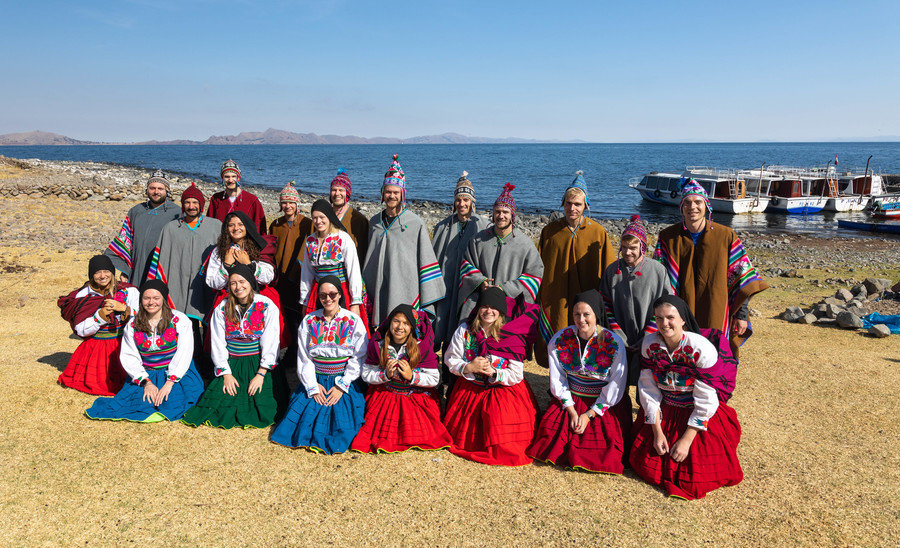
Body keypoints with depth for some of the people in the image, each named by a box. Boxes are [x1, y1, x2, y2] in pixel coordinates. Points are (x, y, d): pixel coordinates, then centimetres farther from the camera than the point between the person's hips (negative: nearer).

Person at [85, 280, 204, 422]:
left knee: (172, 402, -27)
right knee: (140, 401, -24)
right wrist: (146, 382, -14)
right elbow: (128, 357, 1)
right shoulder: (133, 324, 7)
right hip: (146, 375, 2)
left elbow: (184, 354, -9)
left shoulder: (179, 320, -2)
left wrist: (169, 382, -20)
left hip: (176, 373, -2)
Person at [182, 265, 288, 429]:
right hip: (231, 365, 3)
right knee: (219, 401, -16)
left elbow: (270, 343, -7)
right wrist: (226, 373, -8)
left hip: (259, 364, -2)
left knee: (262, 406, -20)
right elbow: (218, 344, 4)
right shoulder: (222, 309, 6)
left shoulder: (267, 307, -2)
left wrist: (261, 374, -15)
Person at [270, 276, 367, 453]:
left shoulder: (354, 321, -1)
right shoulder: (309, 322, 5)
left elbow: (359, 358, -3)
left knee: (342, 418, -17)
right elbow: (304, 358, 4)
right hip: (315, 381, 2)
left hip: (345, 382, -2)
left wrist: (342, 386, -11)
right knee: (306, 415, -13)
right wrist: (313, 386, -7)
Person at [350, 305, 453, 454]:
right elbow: (366, 375, -4)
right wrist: (386, 374, -21)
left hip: (417, 397, -1)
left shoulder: (422, 346, -14)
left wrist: (412, 377, -26)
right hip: (384, 396, 1)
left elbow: (434, 379, -11)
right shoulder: (377, 344, -9)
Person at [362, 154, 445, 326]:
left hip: (406, 291, -4)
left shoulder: (416, 223, -4)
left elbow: (426, 260, -4)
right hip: (379, 292, 4)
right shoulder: (374, 222, 11)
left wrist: (426, 302, -8)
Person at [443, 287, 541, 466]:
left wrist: (493, 372, -27)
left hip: (504, 391, -2)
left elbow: (516, 376, -11)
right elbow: (450, 359, 0)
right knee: (462, 436, 6)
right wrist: (469, 367, -19)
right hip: (470, 390, 3)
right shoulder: (465, 330, -6)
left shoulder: (513, 337, -12)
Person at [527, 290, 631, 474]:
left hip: (606, 403, -2)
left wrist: (589, 414, -14)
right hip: (571, 399, 3)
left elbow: (616, 385, -11)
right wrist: (571, 411, -11)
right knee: (551, 429, -12)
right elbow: (557, 379, -1)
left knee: (607, 441, -17)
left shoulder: (614, 343, -15)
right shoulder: (559, 339, -7)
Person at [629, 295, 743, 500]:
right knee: (647, 462, 4)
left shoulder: (702, 349, -24)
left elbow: (705, 402, -20)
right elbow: (648, 389, -6)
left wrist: (687, 439, -19)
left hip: (697, 416, -4)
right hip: (663, 413, 4)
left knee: (694, 473, -7)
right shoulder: (650, 344, -11)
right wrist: (657, 432, -10)